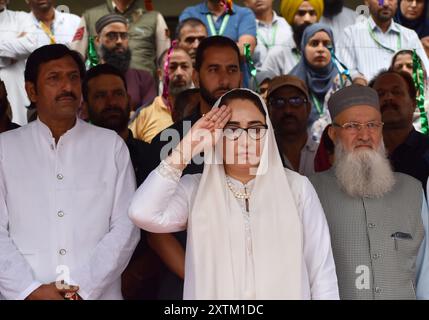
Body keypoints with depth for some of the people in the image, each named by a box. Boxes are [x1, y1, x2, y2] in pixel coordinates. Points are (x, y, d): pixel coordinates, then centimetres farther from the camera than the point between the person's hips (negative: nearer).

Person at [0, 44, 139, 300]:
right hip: (24, 294, 0)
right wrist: (32, 290, -15)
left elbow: (125, 227, -4)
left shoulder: (112, 145, 2)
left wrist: (83, 288, -14)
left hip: (97, 294, 0)